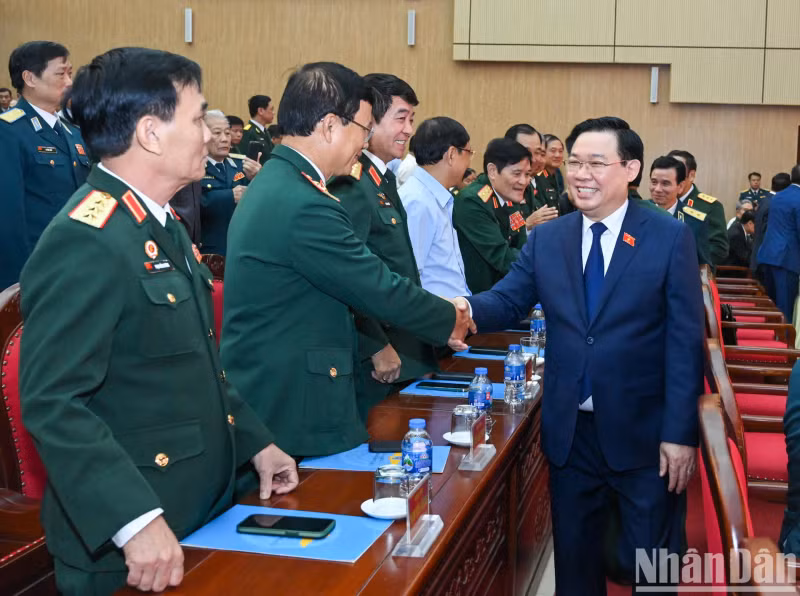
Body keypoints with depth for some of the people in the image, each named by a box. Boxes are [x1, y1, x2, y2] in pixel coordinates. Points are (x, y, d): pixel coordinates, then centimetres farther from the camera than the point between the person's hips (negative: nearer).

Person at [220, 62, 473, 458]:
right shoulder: (304, 206, -23)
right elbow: (382, 292, -17)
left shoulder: (272, 183, 9)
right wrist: (451, 319, 1)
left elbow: (358, 285, 14)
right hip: (293, 416, -10)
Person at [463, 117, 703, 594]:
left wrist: (680, 433, -13)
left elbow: (686, 341, -10)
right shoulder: (546, 239, 4)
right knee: (574, 555, 18)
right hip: (570, 430, 3)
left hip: (645, 431, -3)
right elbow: (507, 302, -4)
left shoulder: (671, 238, -7)